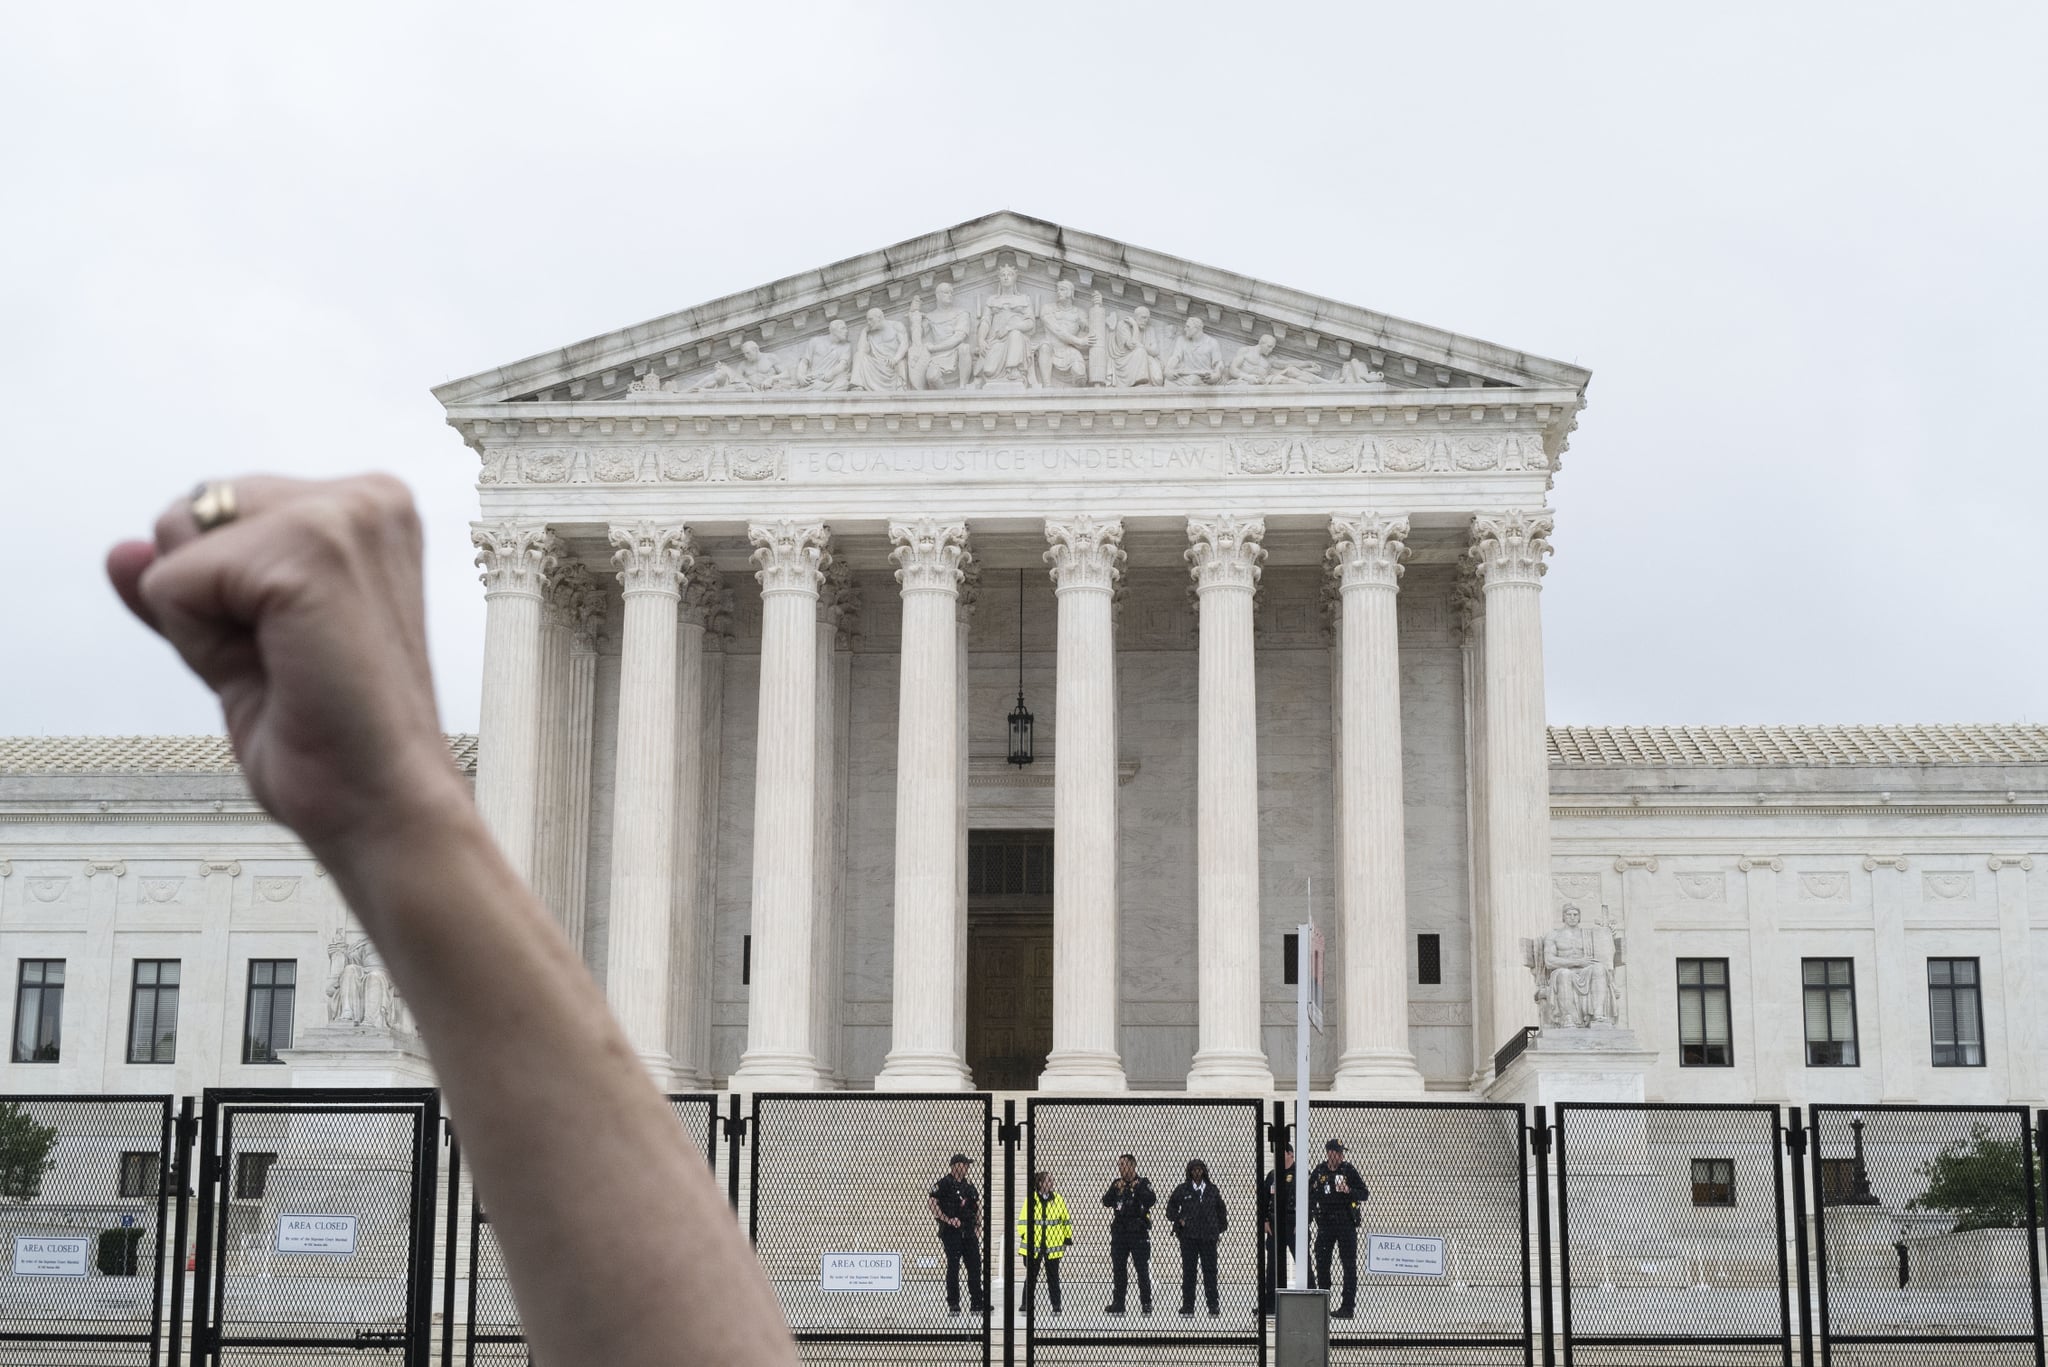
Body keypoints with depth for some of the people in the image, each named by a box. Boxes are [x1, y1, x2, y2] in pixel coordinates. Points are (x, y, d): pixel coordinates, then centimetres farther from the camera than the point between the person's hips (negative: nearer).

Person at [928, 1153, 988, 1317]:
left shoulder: (969, 1186, 16)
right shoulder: (943, 1184, -6)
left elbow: (978, 1206, 22)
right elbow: (933, 1205, -12)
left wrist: (977, 1226, 10)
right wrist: (948, 1220, -20)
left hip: (969, 1232, 6)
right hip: (951, 1231, -6)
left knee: (975, 1266, 3)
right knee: (953, 1267, -2)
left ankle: (977, 1303, 9)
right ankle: (953, 1304, 6)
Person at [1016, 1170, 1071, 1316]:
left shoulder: (1058, 1199, 4)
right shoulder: (1031, 1199, -2)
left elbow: (1066, 1220, 10)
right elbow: (1023, 1220, 1)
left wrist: (1067, 1238, 8)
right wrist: (1023, 1236, -6)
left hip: (1052, 1246, 1)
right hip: (1033, 1246, -1)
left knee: (1053, 1277, 6)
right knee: (1030, 1276, 5)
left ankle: (1056, 1306, 13)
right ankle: (1027, 1306, 13)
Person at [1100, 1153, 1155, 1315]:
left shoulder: (1143, 1183, -2)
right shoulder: (1117, 1183, 10)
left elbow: (1151, 1201, -16)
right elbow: (1106, 1201, -1)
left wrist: (1138, 1188, -25)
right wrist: (1115, 1190, -16)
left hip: (1139, 1233, -4)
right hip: (1119, 1233, 4)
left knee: (1142, 1270, -2)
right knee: (1118, 1270, 7)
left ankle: (1146, 1303, 4)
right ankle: (1118, 1303, 12)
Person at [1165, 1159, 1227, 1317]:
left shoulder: (1212, 1190, 9)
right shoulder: (1182, 1189, 5)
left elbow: (1221, 1209, 17)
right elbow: (1171, 1208, 11)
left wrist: (1221, 1228, 11)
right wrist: (1179, 1220, -4)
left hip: (1208, 1236, 0)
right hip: (1188, 1236, 0)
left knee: (1210, 1270, -1)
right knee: (1188, 1270, 2)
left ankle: (1213, 1305, 5)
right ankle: (1188, 1306, 7)